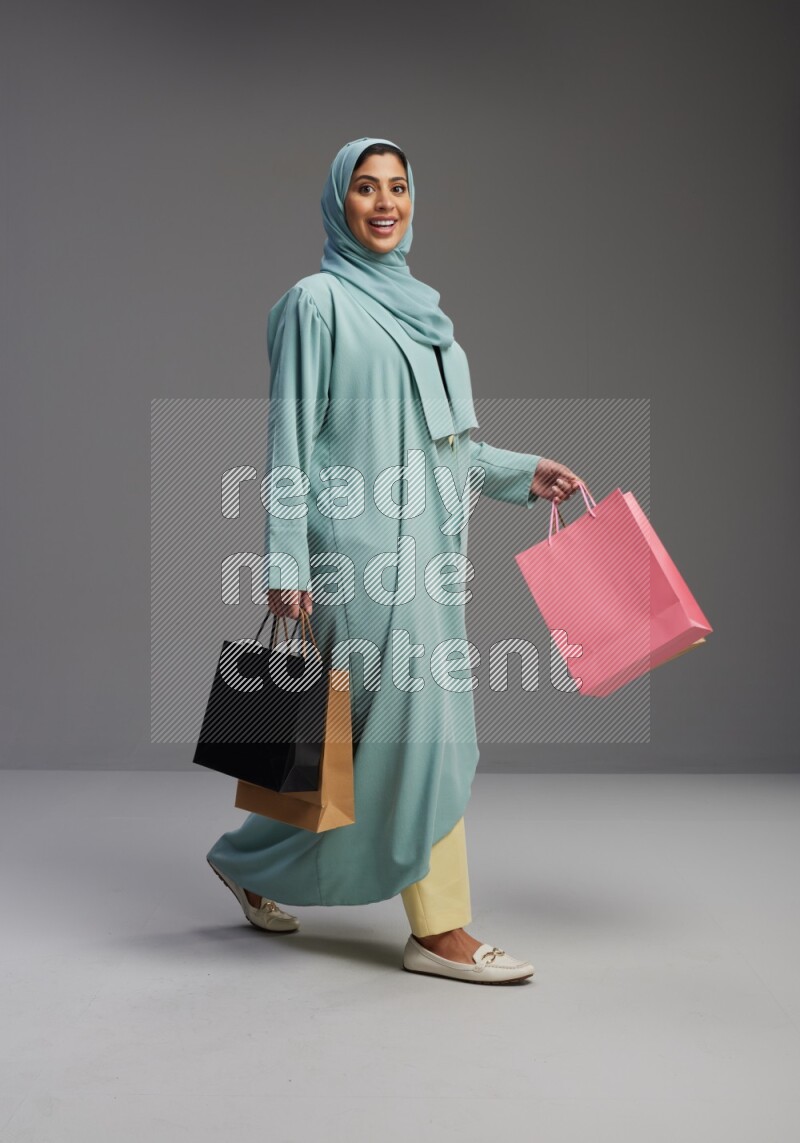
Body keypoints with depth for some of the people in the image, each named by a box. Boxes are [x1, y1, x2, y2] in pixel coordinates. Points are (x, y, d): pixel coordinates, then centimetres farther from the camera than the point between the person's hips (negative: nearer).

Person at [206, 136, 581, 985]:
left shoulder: (414, 305, 18)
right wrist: (286, 562, -15)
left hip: (423, 544, 8)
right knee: (414, 723, -8)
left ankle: (255, 865, 25)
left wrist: (522, 473, 12)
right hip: (359, 546, -8)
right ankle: (438, 930, 3)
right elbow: (289, 439, -9)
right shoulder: (317, 302, -4)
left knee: (405, 726, 10)